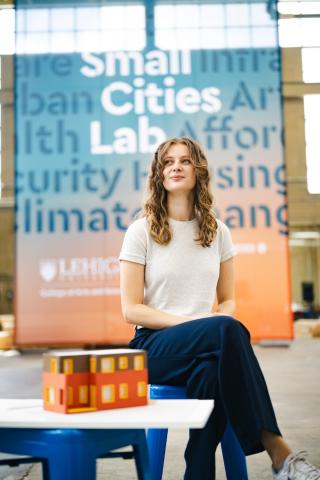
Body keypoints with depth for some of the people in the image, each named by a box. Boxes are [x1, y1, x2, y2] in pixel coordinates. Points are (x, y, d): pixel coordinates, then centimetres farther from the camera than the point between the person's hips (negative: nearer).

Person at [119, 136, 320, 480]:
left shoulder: (218, 233, 12)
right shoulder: (141, 231, 1)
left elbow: (228, 301, 16)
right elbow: (131, 310, -4)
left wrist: (216, 324, -10)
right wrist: (191, 323, -17)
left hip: (207, 348, 3)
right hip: (156, 345, -3)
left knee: (211, 370, -38)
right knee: (226, 330, -35)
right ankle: (277, 451, -31)